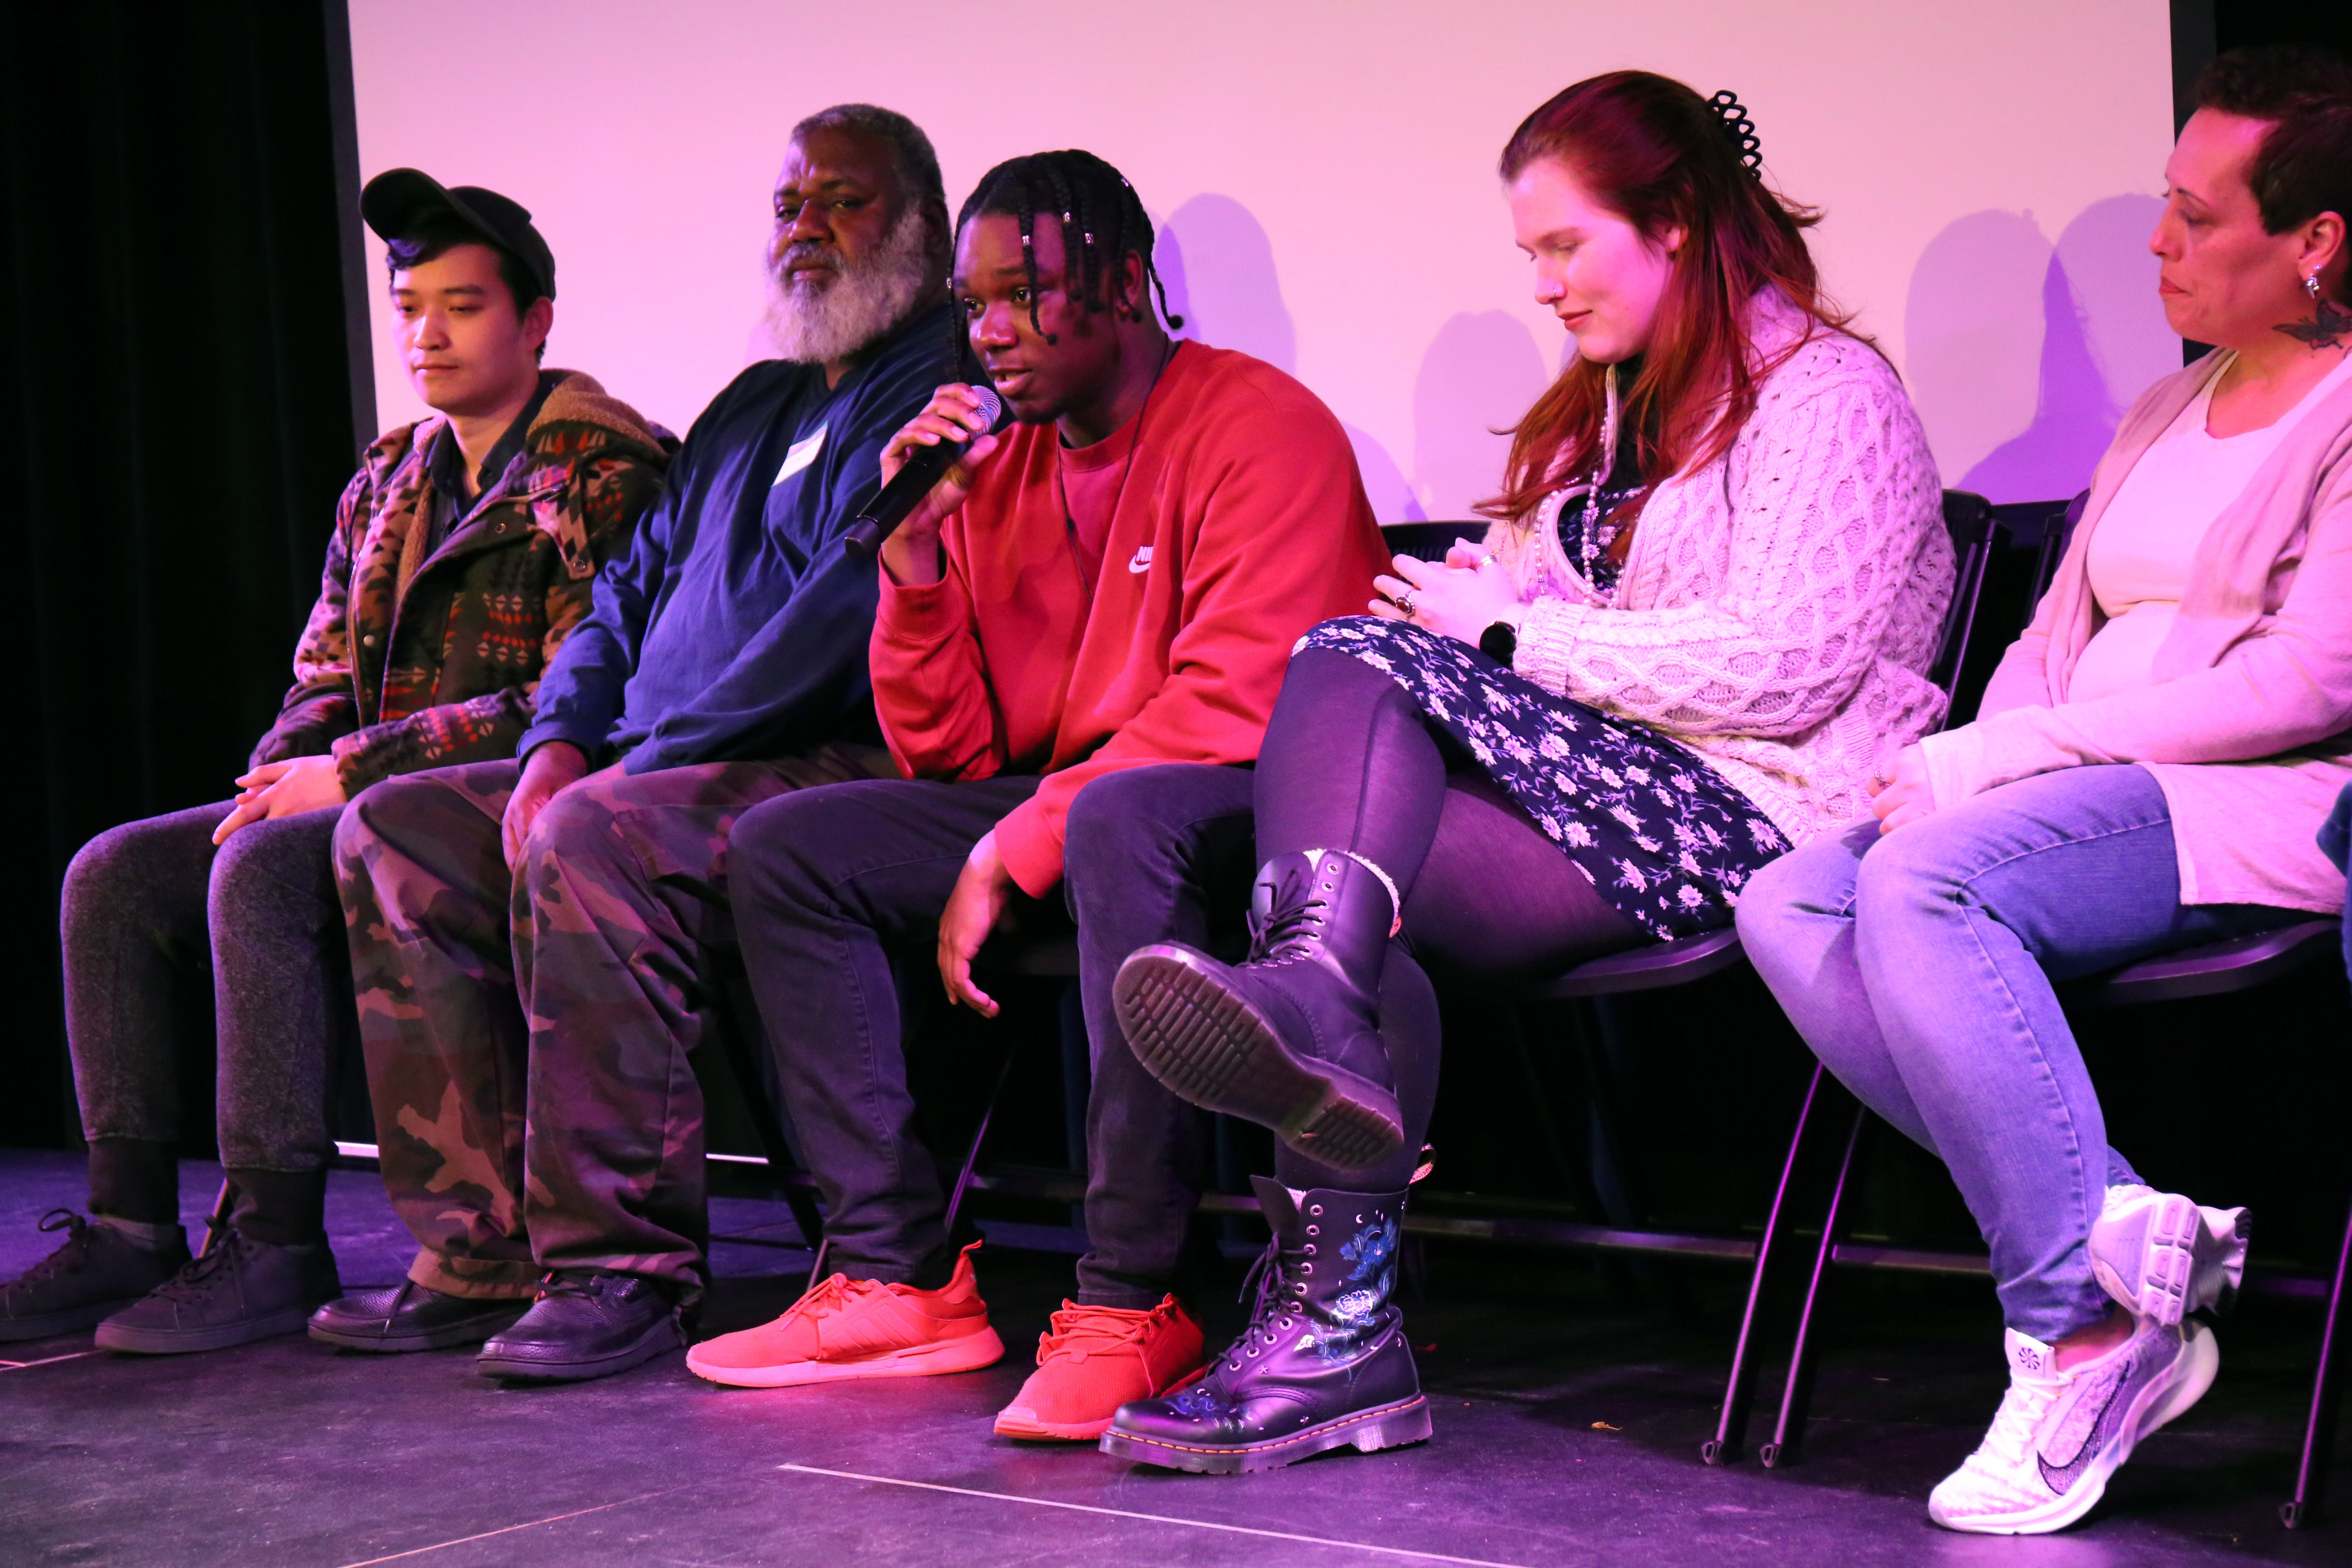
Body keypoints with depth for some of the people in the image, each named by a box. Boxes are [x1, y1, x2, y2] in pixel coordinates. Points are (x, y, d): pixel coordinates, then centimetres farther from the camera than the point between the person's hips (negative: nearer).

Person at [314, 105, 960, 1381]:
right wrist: (559, 741, 4)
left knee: (587, 841, -35)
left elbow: (850, 608, -17)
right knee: (393, 827, -5)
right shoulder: (751, 410, 27)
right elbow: (631, 591, 25)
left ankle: (620, 1267, -27)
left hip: (844, 769, -10)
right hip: (658, 770, 10)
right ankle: (481, 1253, -11)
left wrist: (644, 761, -20)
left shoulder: (950, 389, -4)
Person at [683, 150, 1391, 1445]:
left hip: (1239, 807, -8)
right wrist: (918, 549, -4)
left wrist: (1012, 852, -20)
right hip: (1058, 800, 8)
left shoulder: (1260, 426, -10)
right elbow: (947, 757, 10)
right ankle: (899, 1277, -11)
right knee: (785, 849, -4)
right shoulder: (994, 469, 12)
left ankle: (1129, 1303, -36)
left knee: (1121, 821, -40)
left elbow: (1234, 705, -20)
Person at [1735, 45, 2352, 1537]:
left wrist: (2003, 758, -14)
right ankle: (2133, 1235, -25)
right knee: (1793, 906, -18)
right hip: (2087, 802, 8)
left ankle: (2085, 1328, -28)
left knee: (1927, 882, -32)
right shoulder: (2162, 418, 26)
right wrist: (1963, 765, -1)